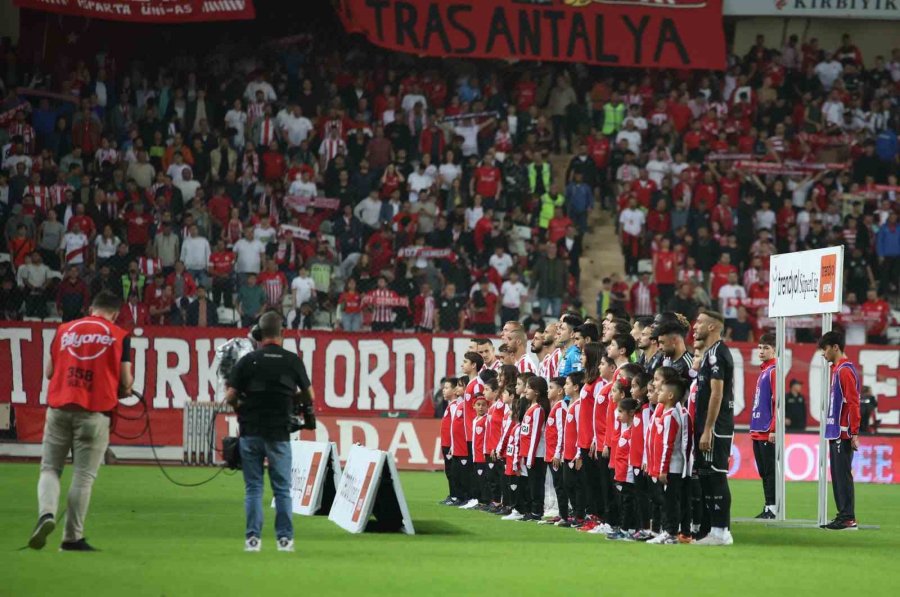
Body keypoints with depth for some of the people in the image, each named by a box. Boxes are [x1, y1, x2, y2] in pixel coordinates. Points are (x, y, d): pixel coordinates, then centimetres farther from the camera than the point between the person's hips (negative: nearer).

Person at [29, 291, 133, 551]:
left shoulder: (64, 330, 12)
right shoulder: (119, 336, 3)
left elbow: (49, 371, 15)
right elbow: (126, 382, 1)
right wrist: (123, 390, 22)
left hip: (59, 407, 2)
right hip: (94, 412, -2)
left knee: (50, 468, 9)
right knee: (83, 475, 3)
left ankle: (46, 513, -17)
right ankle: (72, 537, 4)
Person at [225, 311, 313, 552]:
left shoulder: (247, 361, -3)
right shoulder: (293, 361, -1)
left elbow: (230, 397, -3)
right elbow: (309, 396, 6)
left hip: (250, 431, 0)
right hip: (279, 433, 0)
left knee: (253, 488, 6)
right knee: (282, 489, 8)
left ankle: (252, 538, 2)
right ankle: (284, 538, 7)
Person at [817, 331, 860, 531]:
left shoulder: (845, 370, -12)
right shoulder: (837, 369, 18)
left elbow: (853, 402, -18)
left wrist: (854, 434, -20)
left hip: (843, 435, -10)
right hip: (835, 433, 10)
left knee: (843, 475, -9)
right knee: (838, 476, 10)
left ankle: (848, 518, -8)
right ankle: (843, 516, 13)